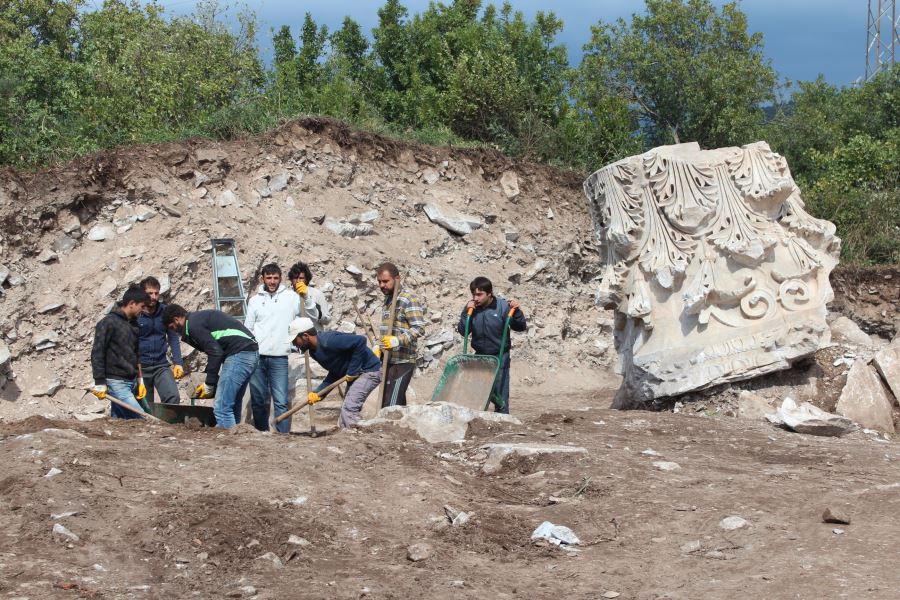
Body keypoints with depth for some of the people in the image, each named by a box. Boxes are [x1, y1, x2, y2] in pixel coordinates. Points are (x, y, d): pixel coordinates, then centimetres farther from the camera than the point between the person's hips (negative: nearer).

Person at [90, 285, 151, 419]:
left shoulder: (132, 324, 16)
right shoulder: (108, 323, -9)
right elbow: (97, 354, -12)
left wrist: (140, 380, 22)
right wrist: (99, 383, -15)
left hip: (131, 382, 8)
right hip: (116, 383, -8)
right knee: (140, 419, -16)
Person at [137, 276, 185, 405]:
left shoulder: (165, 311, 2)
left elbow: (173, 338, 6)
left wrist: (178, 363, -4)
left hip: (161, 365, 2)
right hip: (141, 367, -2)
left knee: (173, 398, -18)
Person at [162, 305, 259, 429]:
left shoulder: (193, 325, -6)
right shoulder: (200, 317, 25)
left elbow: (215, 352, -14)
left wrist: (209, 385, -6)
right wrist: (212, 382, 17)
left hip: (239, 353, -10)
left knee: (221, 408, -10)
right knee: (232, 407, 13)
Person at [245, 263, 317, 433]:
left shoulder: (291, 297, 3)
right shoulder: (255, 300, 10)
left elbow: (313, 316, 0)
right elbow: (247, 330, 13)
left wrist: (306, 297, -15)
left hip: (279, 357, -2)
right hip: (256, 357, 2)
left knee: (281, 402, -7)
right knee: (258, 401, 7)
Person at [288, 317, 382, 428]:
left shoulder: (328, 342, -26)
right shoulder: (314, 351, 5)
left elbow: (360, 341, -33)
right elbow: (334, 374, 10)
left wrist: (352, 371, -26)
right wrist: (317, 393, -3)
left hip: (369, 370, -10)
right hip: (356, 374, 10)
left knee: (349, 408, -18)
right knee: (346, 409, 13)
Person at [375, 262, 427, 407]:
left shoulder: (409, 299, -11)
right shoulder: (388, 299, 18)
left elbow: (419, 329, -20)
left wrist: (398, 340, -31)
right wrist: (380, 347, 19)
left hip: (402, 362, -9)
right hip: (389, 360, 9)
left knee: (391, 406, -15)